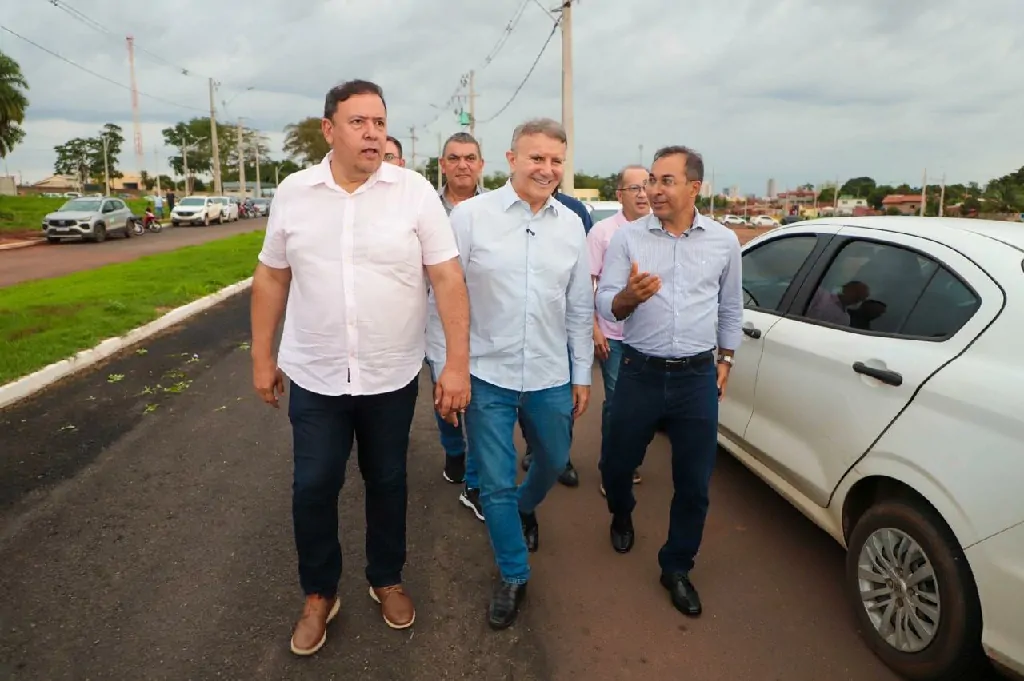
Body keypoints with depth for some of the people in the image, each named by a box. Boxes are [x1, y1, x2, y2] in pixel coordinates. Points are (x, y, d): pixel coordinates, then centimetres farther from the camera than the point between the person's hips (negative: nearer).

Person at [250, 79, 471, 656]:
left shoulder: (416, 192, -8)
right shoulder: (293, 193, -1)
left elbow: (448, 278, -10)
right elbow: (271, 278, 7)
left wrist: (458, 363, -15)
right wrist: (263, 358, 8)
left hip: (393, 376, -1)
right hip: (315, 376, 2)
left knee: (388, 482, 15)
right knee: (313, 488, 9)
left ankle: (387, 579, 38)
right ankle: (320, 594, 33)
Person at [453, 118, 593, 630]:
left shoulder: (571, 224, 3)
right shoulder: (471, 214, -8)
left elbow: (580, 308, 8)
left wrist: (582, 375, 10)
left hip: (551, 378, 4)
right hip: (488, 377, -3)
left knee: (554, 462, 23)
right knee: (496, 486, 8)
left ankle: (525, 509, 57)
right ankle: (514, 576, 32)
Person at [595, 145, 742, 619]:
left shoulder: (724, 241, 2)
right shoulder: (627, 238, -4)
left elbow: (731, 308, 14)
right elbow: (605, 303, -9)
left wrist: (725, 358, 13)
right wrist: (629, 296, -30)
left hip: (698, 377, 1)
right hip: (640, 374, -1)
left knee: (694, 484, 7)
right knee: (617, 465, 12)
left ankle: (676, 569, 28)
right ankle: (622, 516, 48)